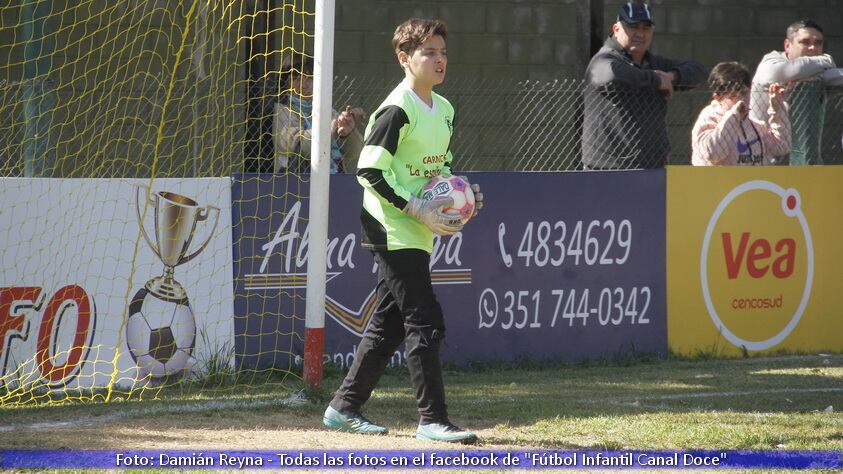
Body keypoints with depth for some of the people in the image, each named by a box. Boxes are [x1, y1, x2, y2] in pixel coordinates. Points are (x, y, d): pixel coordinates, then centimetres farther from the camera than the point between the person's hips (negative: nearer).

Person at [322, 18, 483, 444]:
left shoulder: (443, 110, 14)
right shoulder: (396, 110, -15)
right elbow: (369, 170, -17)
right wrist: (416, 208, -20)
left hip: (419, 233, 9)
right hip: (393, 231, -9)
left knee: (389, 324, 12)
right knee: (425, 322, -12)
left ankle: (344, 408, 21)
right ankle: (432, 419, -9)